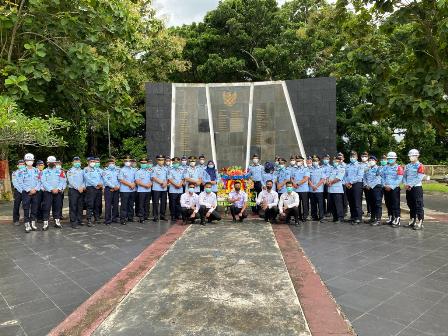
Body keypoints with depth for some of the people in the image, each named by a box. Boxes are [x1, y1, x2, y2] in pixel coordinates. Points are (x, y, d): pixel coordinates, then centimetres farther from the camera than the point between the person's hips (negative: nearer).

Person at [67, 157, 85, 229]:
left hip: (81, 190, 5)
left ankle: (79, 220, 16)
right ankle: (73, 222, -3)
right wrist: (78, 188, -17)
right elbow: (71, 181, -11)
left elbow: (84, 180, 12)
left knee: (80, 206, 9)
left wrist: (83, 186, -7)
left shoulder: (82, 171, 16)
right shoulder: (70, 171, -1)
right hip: (73, 190, -5)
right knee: (73, 207, -4)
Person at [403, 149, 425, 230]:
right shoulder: (407, 166, 13)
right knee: (411, 205, 14)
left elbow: (419, 178, -15)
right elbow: (404, 176, 14)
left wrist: (410, 185, -16)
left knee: (418, 206, -4)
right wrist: (405, 184, -3)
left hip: (417, 188, -7)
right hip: (408, 189, 7)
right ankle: (412, 220, 25)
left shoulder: (420, 166, -8)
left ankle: (420, 223, 0)